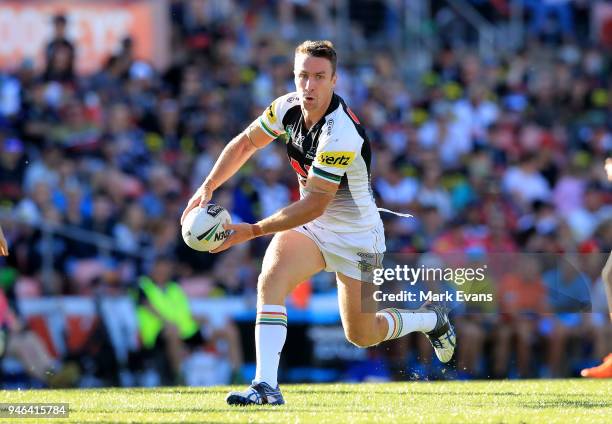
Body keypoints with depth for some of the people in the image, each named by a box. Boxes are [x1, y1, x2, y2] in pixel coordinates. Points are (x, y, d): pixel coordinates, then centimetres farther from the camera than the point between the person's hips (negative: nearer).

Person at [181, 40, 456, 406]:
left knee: (362, 335, 10)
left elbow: (314, 205, -32)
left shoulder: (341, 135, -33)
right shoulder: (288, 107, -11)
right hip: (311, 226, 5)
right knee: (271, 279, -25)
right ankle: (266, 386, -28)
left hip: (356, 236, -5)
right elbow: (245, 143, 6)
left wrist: (253, 231, -31)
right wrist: (208, 187, -5)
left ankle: (432, 320, 41)